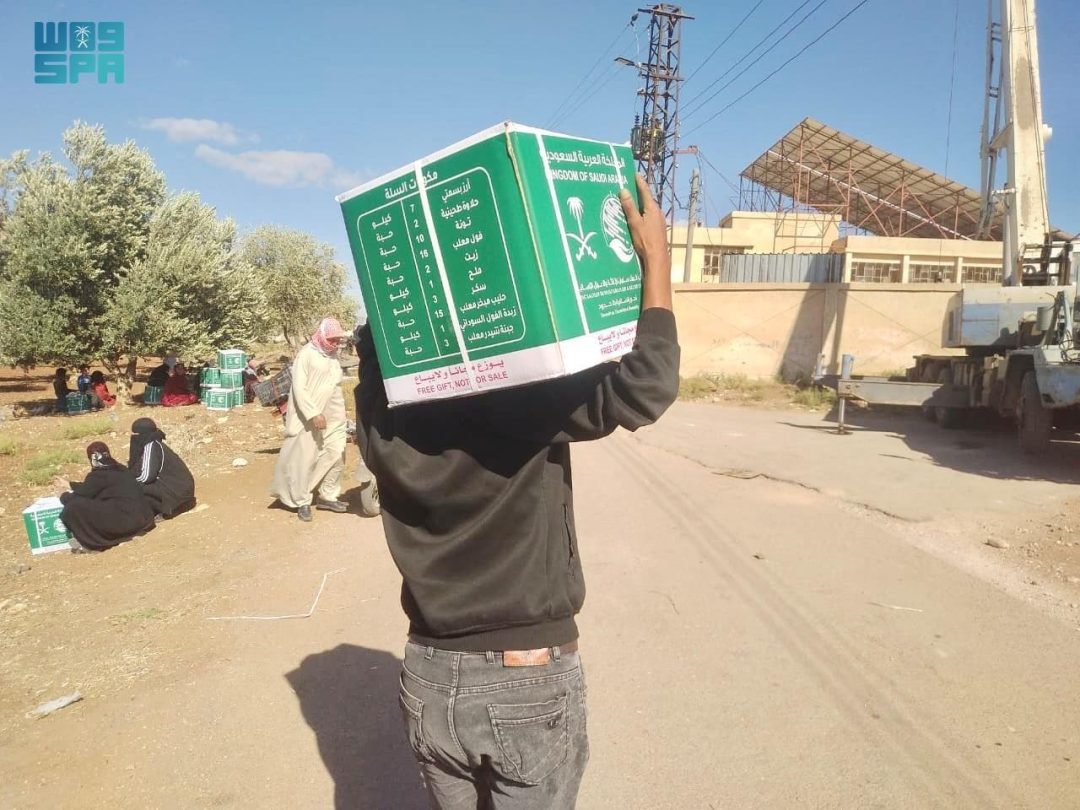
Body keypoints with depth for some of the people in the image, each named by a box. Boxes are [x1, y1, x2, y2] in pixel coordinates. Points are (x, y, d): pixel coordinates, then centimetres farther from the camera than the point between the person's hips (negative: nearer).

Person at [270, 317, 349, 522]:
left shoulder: (333, 356, 11)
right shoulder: (306, 354, -11)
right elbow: (299, 388, -16)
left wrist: (340, 412, 18)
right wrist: (313, 414, -23)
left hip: (333, 418, 7)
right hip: (308, 417, -7)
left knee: (336, 455, 7)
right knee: (304, 459, 0)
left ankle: (327, 497, 19)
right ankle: (301, 501, 11)